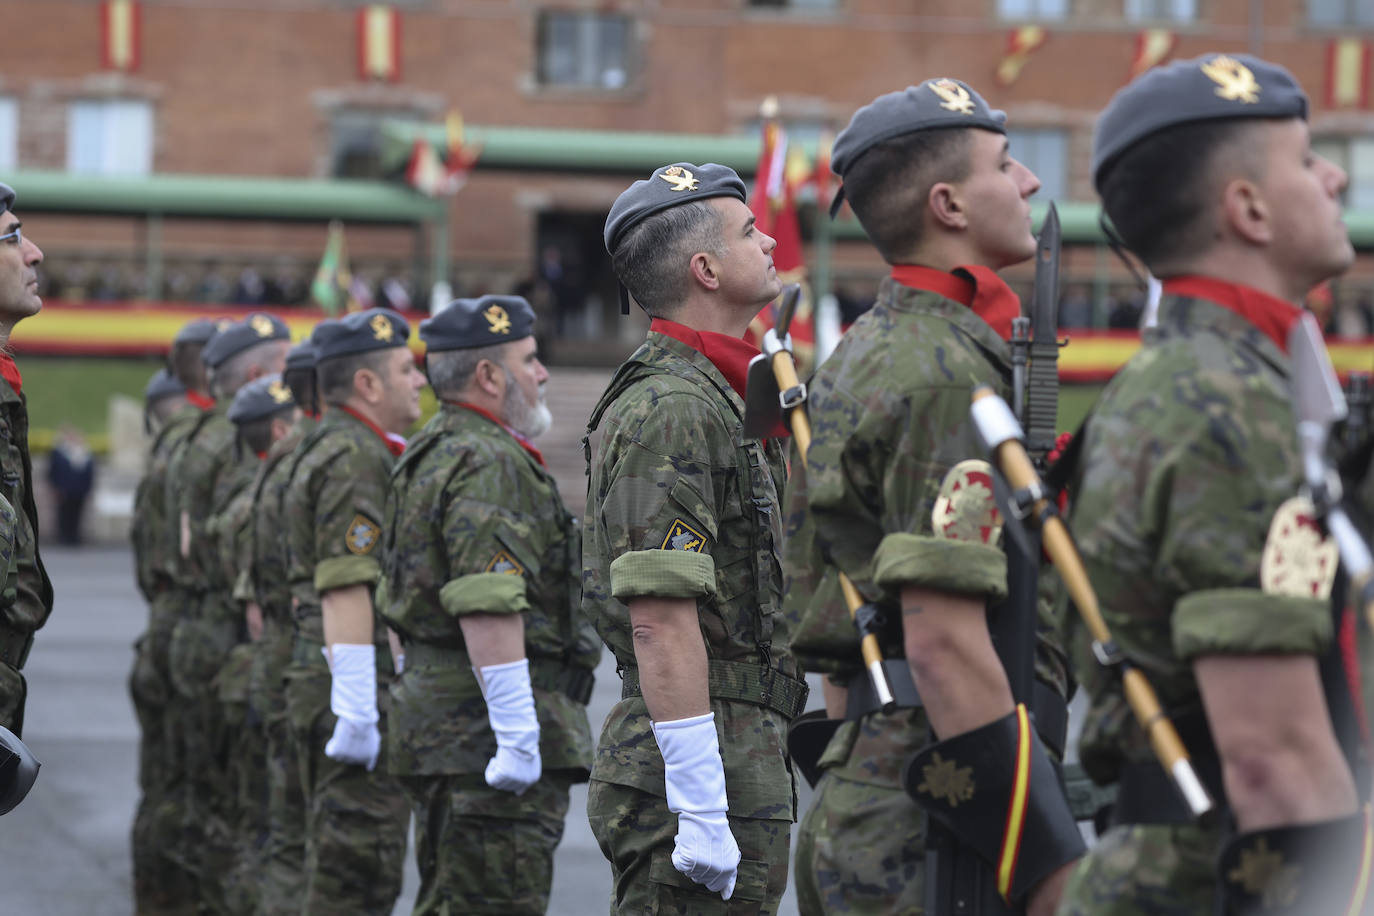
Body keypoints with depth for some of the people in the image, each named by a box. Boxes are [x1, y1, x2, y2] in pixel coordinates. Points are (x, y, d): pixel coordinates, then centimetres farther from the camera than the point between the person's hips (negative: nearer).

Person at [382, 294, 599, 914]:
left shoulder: (430, 455, 19)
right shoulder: (489, 463, -15)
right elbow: (488, 611, -24)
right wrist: (518, 736, -25)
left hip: (437, 719, 11)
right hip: (487, 733, -11)